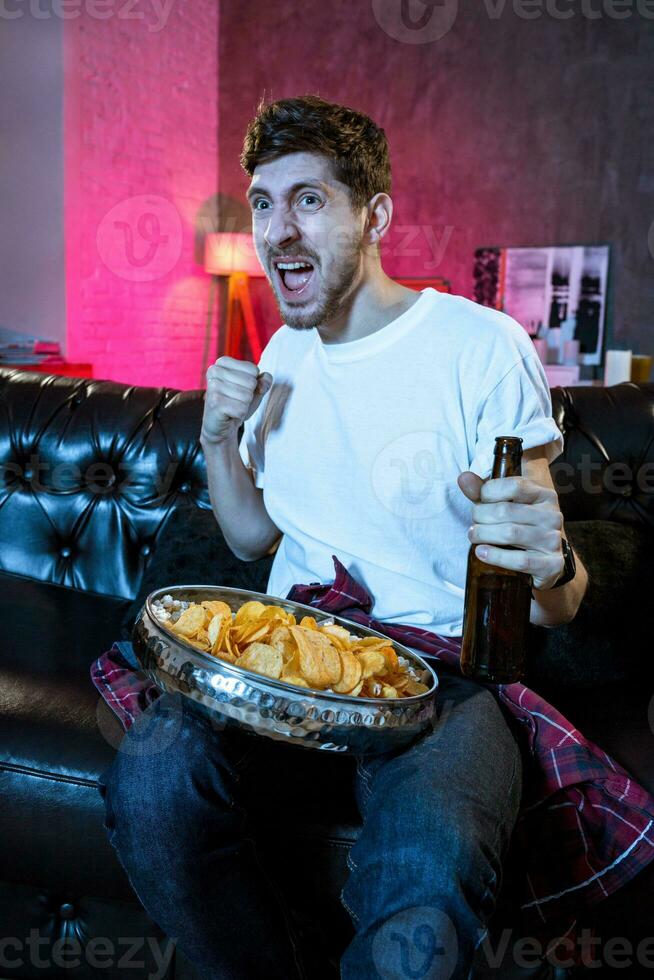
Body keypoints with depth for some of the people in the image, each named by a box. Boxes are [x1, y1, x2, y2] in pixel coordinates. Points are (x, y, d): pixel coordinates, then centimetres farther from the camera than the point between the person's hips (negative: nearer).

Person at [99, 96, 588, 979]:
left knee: (424, 877, -34)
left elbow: (559, 600, -9)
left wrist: (548, 571, -34)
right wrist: (219, 440, -1)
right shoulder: (285, 353, 12)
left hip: (442, 664, -4)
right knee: (149, 782, -25)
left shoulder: (481, 345, -8)